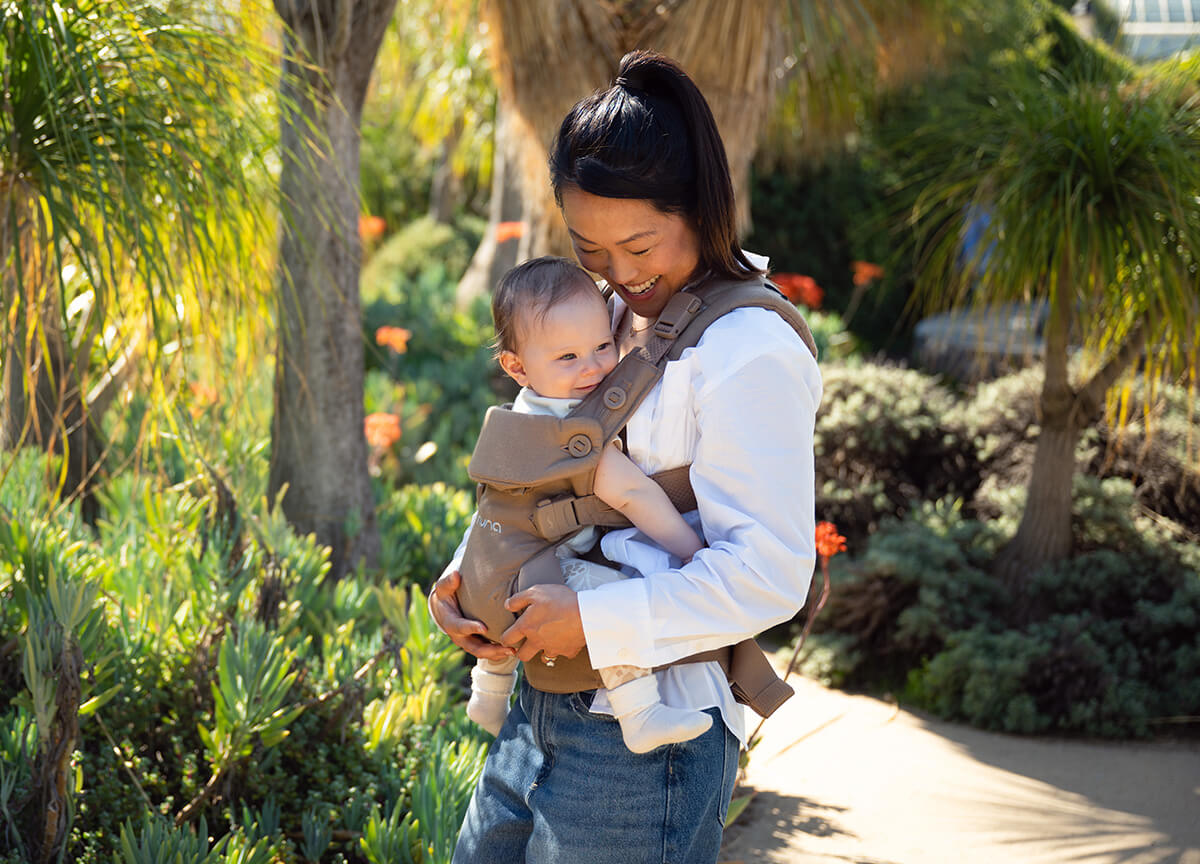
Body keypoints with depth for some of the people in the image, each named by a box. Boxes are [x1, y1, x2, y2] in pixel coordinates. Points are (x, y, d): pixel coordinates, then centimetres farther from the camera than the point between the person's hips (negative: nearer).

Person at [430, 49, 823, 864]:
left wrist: (595, 620, -21)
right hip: (545, 707, 9)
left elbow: (768, 574, -23)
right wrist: (468, 572, 4)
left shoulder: (748, 352, -17)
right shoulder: (613, 315, 11)